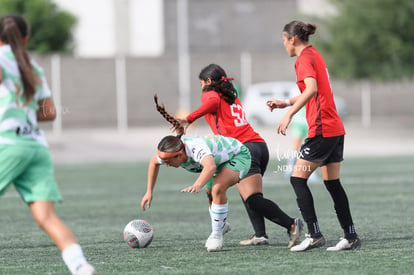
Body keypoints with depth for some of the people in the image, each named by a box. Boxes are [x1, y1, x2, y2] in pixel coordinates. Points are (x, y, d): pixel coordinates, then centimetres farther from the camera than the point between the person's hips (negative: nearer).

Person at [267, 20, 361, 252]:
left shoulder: (305, 58, -10)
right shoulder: (315, 55, 19)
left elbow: (312, 89, -27)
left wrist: (289, 114, -28)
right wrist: (286, 102, 29)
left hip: (322, 130, -9)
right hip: (336, 129, 9)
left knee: (298, 179, -6)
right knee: (333, 183, 11)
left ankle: (315, 235, -10)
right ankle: (351, 236, 9)